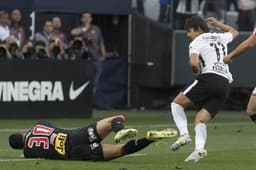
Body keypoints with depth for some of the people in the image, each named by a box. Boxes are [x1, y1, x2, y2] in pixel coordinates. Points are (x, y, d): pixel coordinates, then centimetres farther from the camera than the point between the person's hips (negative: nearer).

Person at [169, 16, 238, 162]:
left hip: (209, 78, -6)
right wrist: (217, 23, 54)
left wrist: (197, 72, 6)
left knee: (177, 103, 8)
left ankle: (184, 134, -12)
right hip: (225, 84, 6)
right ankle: (199, 149, -22)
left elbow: (193, 63, -14)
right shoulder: (221, 38, 25)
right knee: (201, 120, 3)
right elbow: (234, 32, 49)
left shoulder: (197, 42, 5)